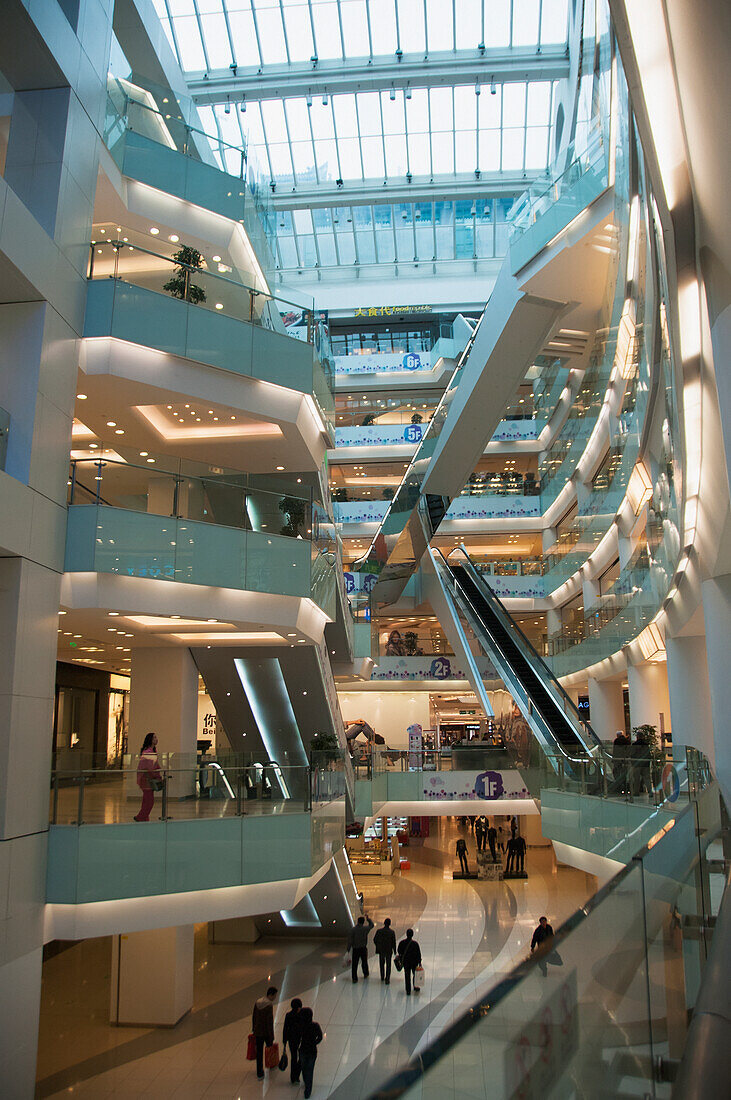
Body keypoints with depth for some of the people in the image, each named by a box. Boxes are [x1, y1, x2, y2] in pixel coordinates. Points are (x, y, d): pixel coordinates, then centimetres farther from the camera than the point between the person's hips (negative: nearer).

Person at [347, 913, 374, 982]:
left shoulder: (353, 929, -11)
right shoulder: (365, 929, -6)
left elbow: (350, 940, -13)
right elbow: (371, 925, 13)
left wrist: (348, 948, -7)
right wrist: (368, 918, 23)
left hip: (355, 949, -2)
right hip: (363, 948, 2)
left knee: (354, 964, 3)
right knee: (364, 961, 22)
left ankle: (354, 978, 3)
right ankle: (365, 974, 38)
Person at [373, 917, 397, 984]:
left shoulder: (379, 931, -12)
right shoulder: (392, 932, -15)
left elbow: (375, 940, -4)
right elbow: (394, 942, -11)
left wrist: (377, 946, 14)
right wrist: (394, 951, 2)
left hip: (381, 950, 1)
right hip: (389, 951, -1)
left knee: (382, 964, 22)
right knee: (388, 966, 10)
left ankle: (382, 977, 33)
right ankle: (387, 980, 7)